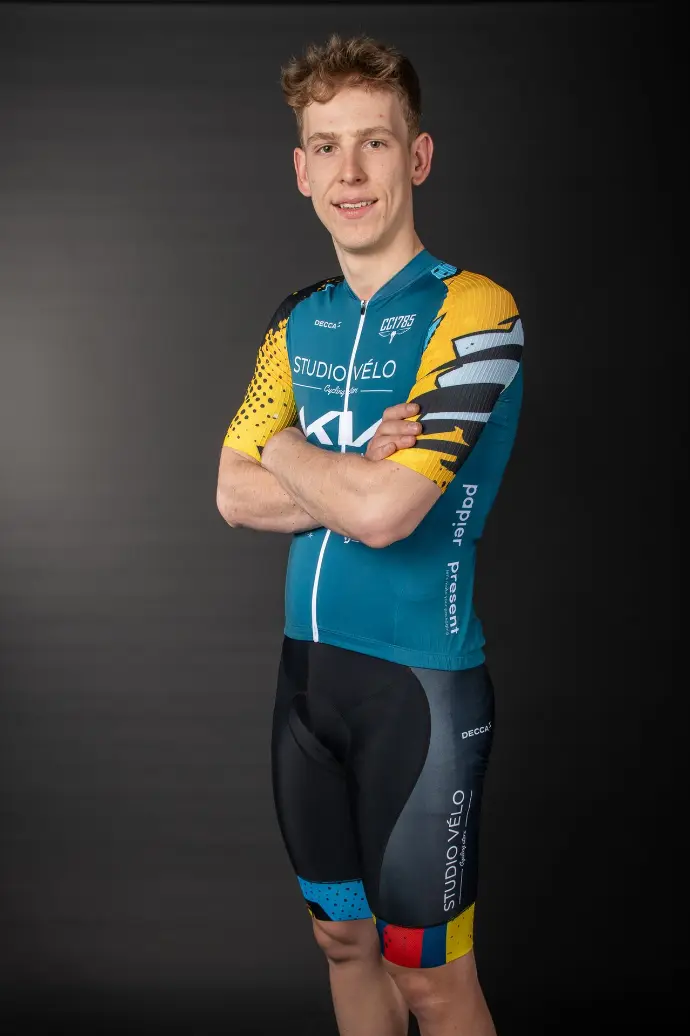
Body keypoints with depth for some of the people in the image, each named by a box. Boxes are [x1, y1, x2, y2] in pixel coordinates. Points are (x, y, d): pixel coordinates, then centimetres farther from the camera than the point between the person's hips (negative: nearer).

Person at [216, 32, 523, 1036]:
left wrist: (289, 449, -4)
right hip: (310, 662, 7)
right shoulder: (299, 321, 8)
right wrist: (357, 476, -12)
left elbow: (383, 513, -23)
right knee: (343, 939, 19)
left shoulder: (473, 312, -14)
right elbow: (235, 495, 4)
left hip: (421, 680, -6)